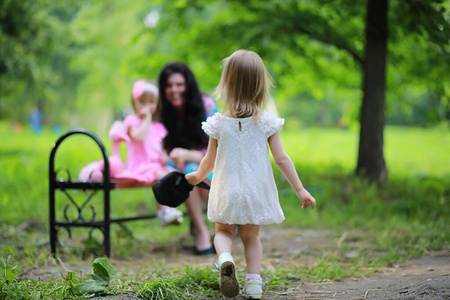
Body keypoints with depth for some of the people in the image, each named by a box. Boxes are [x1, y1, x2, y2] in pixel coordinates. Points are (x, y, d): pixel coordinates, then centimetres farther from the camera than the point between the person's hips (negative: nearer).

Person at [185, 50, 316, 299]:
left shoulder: (219, 124, -9)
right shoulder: (266, 123, -10)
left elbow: (210, 161, 2)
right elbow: (282, 159, -8)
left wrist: (197, 176, 23)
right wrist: (300, 190, 0)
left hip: (227, 192, -1)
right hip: (256, 192, 1)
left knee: (223, 231, 18)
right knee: (251, 237, 19)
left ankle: (225, 258, -13)